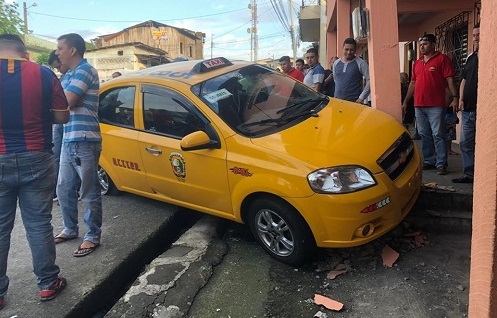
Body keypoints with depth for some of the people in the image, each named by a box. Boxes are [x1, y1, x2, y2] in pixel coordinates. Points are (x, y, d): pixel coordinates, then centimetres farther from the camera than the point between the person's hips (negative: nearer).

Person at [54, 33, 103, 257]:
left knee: (89, 192, -1)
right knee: (64, 189, 16)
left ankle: (93, 236, 10)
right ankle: (70, 228, 31)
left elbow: (67, 102, -17)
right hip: (69, 140, 9)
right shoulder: (70, 74, 21)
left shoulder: (85, 70, -9)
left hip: (84, 141, -9)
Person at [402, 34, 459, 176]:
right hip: (419, 106, 6)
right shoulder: (417, 63, 17)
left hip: (436, 106, -6)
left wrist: (455, 97, -18)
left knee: (438, 135, -5)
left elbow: (450, 80, -8)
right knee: (424, 135, 10)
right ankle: (428, 161, 19)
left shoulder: (442, 59, -1)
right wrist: (405, 101, 20)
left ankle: (441, 164, 0)